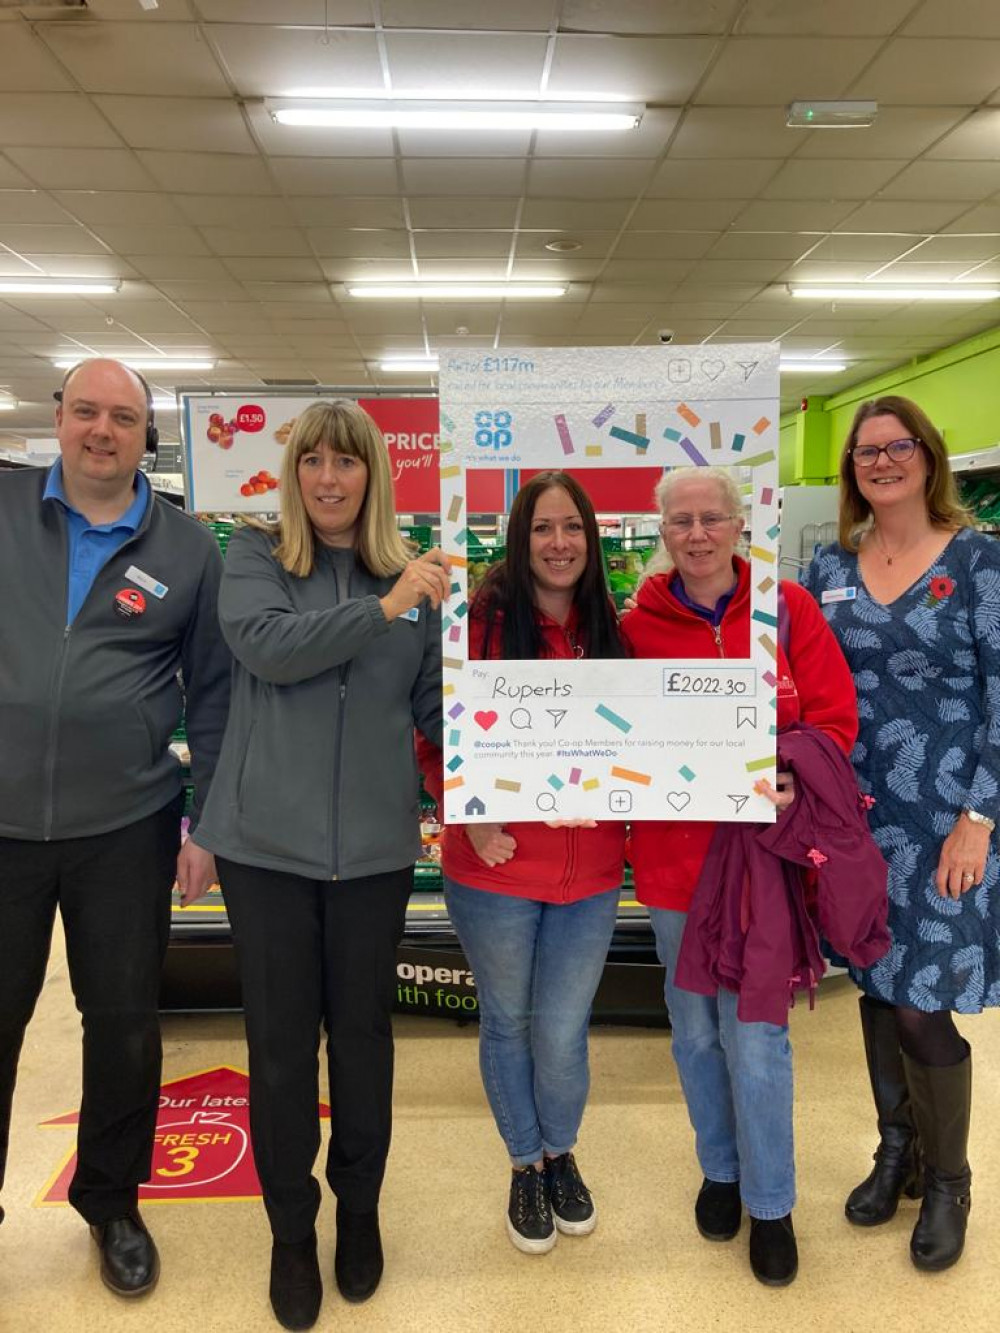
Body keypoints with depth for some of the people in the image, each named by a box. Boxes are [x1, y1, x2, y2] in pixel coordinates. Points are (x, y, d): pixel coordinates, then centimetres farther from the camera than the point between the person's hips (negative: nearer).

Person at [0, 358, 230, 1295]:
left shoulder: (188, 548, 1)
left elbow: (211, 690, 3)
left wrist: (209, 819, 1)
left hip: (125, 831, 0)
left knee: (125, 1027, 12)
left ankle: (112, 1204, 36)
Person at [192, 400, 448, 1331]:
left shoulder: (410, 575, 5)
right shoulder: (253, 557, 1)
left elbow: (432, 705, 8)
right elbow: (269, 647, -18)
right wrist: (384, 609, -23)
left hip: (373, 842, 2)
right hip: (267, 838, -1)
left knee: (362, 1030, 14)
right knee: (281, 1039, 10)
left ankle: (359, 1208, 38)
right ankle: (290, 1228, 33)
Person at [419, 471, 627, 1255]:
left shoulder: (610, 632, 3)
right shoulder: (481, 621, -9)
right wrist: (471, 819, -17)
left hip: (589, 873, 2)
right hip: (494, 869, -2)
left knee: (563, 1031, 10)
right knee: (507, 1021, 15)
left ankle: (561, 1153, 41)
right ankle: (525, 1164, 41)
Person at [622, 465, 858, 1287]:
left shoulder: (789, 609, -4)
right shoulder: (638, 625, -3)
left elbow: (833, 721, -5)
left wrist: (793, 782, -20)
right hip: (674, 855, 2)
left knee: (754, 1036, 4)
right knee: (696, 1028, 16)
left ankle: (771, 1203, 28)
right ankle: (720, 1170, 40)